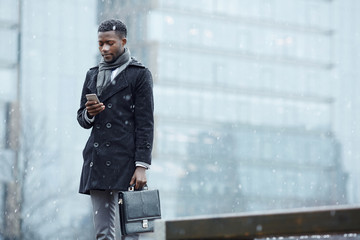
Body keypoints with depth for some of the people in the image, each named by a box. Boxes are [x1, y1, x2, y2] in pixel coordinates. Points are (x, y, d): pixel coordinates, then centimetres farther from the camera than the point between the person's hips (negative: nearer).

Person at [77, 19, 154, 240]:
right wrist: (89, 114, -2)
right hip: (97, 163, 5)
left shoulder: (139, 74, 2)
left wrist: (142, 165, -11)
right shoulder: (93, 75, 19)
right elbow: (82, 120, 23)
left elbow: (145, 123, -3)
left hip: (125, 162, -5)